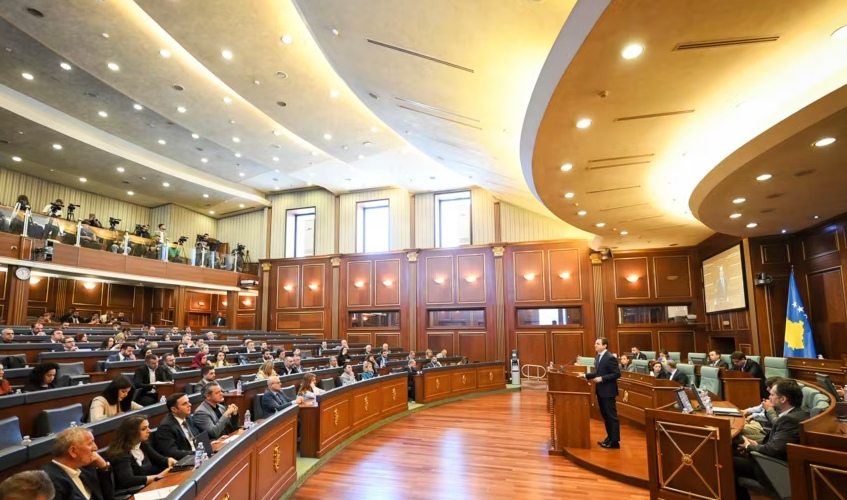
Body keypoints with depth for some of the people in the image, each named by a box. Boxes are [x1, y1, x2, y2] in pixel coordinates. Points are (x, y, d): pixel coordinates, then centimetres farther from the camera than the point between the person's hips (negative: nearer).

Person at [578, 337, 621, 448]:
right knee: (605, 416, 16)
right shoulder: (598, 357, 11)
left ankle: (615, 441, 6)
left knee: (612, 416, -1)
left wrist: (602, 379, -23)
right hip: (600, 391, 9)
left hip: (608, 391, -9)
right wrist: (585, 375, 8)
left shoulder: (610, 358, -17)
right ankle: (610, 437, 27)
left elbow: (617, 374, -19)